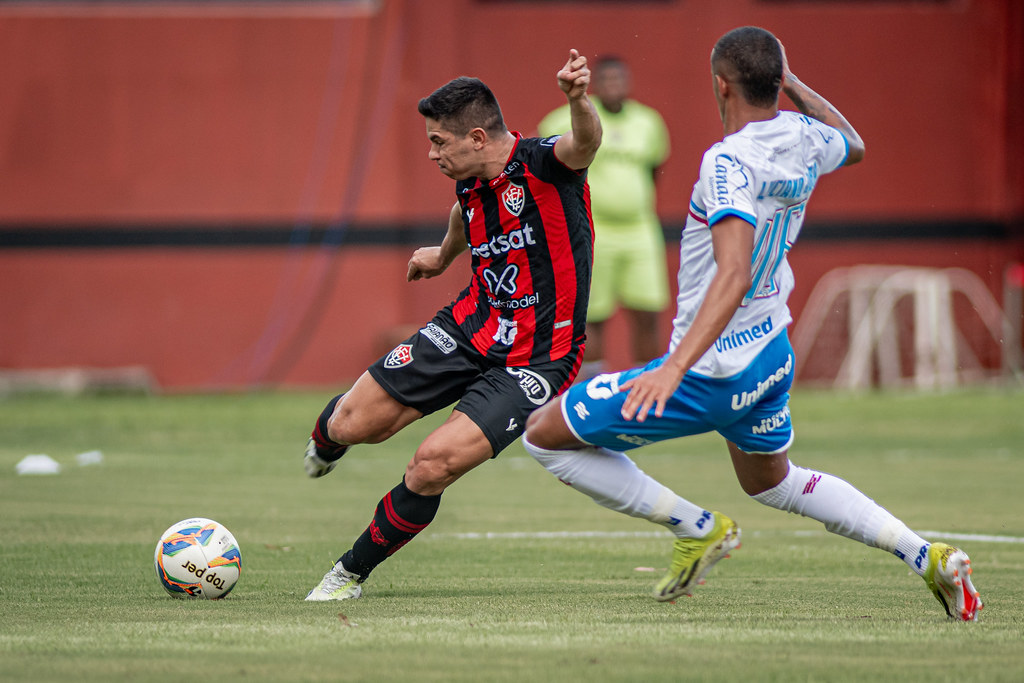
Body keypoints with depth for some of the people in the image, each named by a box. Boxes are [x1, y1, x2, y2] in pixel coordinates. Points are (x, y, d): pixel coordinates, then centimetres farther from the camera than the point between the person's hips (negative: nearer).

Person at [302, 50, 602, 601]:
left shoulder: (541, 164, -20)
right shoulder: (470, 181, 3)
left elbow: (585, 143, -44)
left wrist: (577, 100, -66)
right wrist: (445, 254, 49)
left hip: (535, 360, -7)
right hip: (471, 327, 7)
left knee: (433, 465, -19)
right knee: (353, 425, 2)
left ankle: (353, 572, 4)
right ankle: (327, 437, 43)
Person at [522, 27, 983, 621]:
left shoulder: (729, 162, -25)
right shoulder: (802, 137, -2)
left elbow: (734, 276, -36)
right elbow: (854, 146, 24)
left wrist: (674, 368, -43)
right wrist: (793, 84, 30)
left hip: (712, 373, -8)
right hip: (773, 357, 9)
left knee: (545, 435, 2)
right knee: (771, 482, 33)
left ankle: (698, 529, 4)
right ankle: (927, 556, 19)